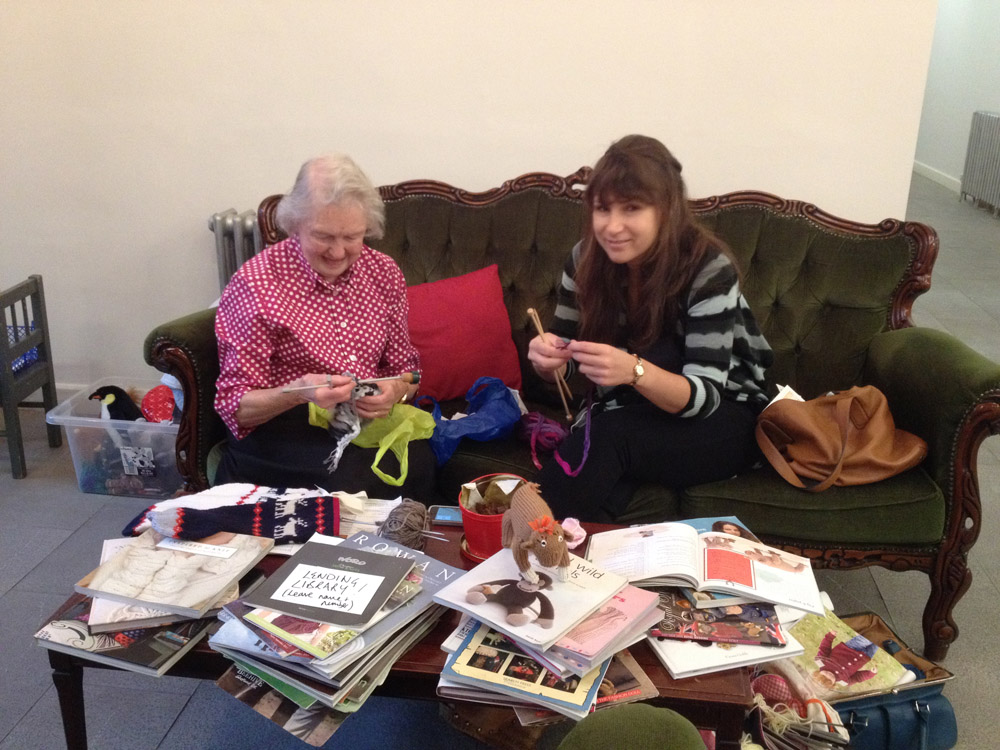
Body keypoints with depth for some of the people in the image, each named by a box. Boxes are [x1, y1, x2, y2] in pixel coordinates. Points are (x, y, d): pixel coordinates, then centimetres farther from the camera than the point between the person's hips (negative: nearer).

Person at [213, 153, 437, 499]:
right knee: (360, 477, -34)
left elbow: (404, 368, 15)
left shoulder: (384, 272, 6)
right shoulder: (256, 283, -7)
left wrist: (396, 391, -10)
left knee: (416, 465, -28)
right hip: (285, 429, -4)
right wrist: (297, 392, -26)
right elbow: (235, 405, -5)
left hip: (371, 421, 4)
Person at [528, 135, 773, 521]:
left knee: (608, 436, -32)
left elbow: (704, 396, -25)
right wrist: (549, 360, -27)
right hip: (637, 414, 3)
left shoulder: (709, 269, -22)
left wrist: (634, 370, -45)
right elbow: (563, 368, -2)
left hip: (720, 415, -3)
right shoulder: (586, 259, -10)